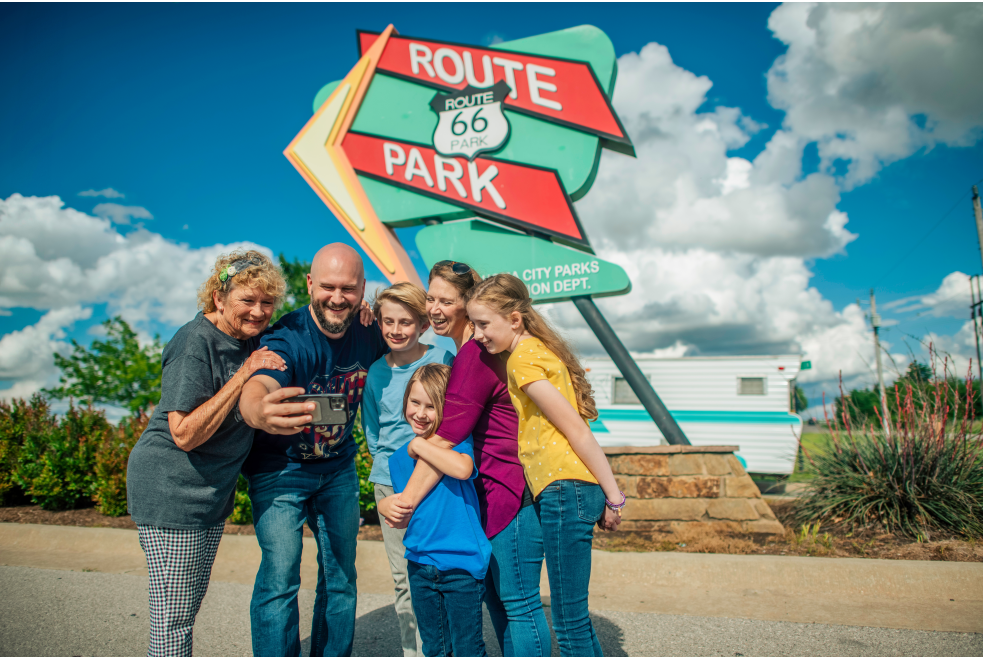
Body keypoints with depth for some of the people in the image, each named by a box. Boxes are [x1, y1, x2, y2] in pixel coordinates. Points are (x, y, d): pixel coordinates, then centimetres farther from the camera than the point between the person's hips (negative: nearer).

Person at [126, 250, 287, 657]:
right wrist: (244, 375, -27)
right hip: (170, 490, -8)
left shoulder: (251, 339, 3)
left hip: (213, 490, 8)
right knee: (174, 618, 0)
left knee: (190, 603, 20)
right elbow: (185, 433, -24)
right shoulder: (195, 343, -21)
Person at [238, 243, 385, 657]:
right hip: (280, 469, -4)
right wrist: (260, 411, -69)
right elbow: (258, 386, -46)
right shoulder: (287, 339, -25)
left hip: (338, 468, 5)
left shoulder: (368, 334, -10)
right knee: (280, 577, -11)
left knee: (341, 575, 11)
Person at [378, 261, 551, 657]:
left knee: (518, 603, 2)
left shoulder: (474, 354, -19)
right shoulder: (468, 349, 13)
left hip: (510, 491, -10)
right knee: (494, 595, 20)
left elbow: (448, 436, -22)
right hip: (492, 491, 10)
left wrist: (408, 499, -19)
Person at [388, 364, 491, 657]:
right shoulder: (399, 458, 7)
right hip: (419, 564, 5)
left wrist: (420, 446, -21)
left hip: (461, 564, -5)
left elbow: (462, 469, -32)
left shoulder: (457, 441, -9)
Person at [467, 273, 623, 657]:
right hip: (566, 492, 10)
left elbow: (576, 429, -13)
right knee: (573, 615, 18)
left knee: (569, 621, -2)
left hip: (564, 489, -10)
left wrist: (614, 496, -9)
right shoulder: (540, 349, 19)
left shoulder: (523, 359, -10)